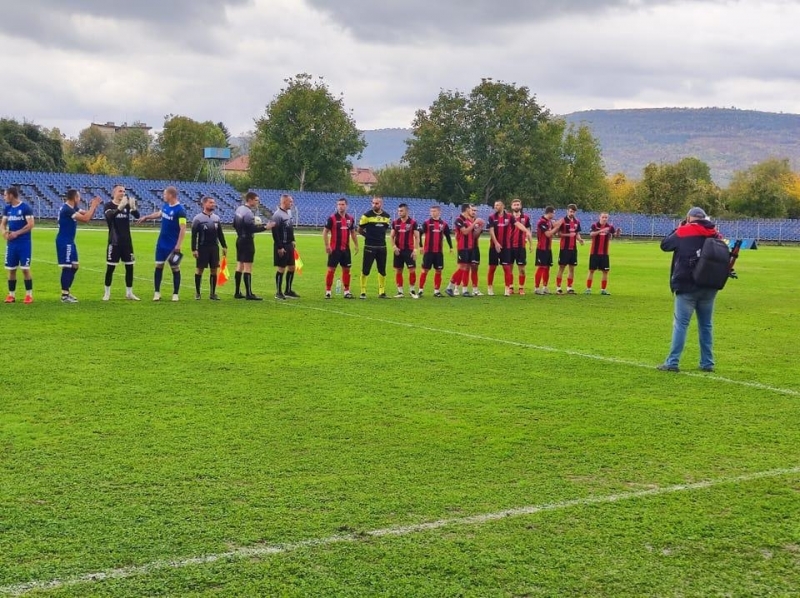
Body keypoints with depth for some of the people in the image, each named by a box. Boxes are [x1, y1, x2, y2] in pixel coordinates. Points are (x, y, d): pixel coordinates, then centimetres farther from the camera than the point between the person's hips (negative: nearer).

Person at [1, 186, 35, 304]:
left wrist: (16, 233, -19)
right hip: (11, 243, 6)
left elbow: (31, 224, -15)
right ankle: (11, 294, 15)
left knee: (25, 268, -4)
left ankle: (29, 295, 4)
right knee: (11, 269, 7)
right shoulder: (7, 208, 9)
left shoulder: (25, 208, -9)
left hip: (24, 243, -6)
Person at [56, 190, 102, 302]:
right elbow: (85, 219, -25)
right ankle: (64, 296, -2)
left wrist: (94, 206, -2)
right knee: (67, 267, -7)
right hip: (64, 241, -10)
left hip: (69, 241, 10)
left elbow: (87, 215, 14)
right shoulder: (67, 209, -20)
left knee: (74, 266, 14)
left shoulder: (72, 208, 10)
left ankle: (66, 291, 21)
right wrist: (93, 206, -16)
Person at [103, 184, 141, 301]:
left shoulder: (127, 205, 6)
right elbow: (110, 216, -27)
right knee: (110, 267, 0)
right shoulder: (109, 206, -5)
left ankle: (129, 293, 13)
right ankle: (107, 293, 10)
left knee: (129, 267, 5)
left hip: (127, 242, 4)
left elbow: (137, 216, -9)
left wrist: (133, 207, -30)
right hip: (114, 242, -4)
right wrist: (120, 207, -42)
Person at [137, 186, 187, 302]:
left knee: (175, 268, 3)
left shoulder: (180, 210, -19)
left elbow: (183, 229, -22)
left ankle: (175, 294, 12)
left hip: (172, 245, -7)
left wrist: (178, 246, -25)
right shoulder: (165, 206, 4)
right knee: (159, 266, 6)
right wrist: (146, 217, 32)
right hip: (161, 243, 7)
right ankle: (157, 292, 12)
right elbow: (159, 214, 28)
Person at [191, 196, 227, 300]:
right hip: (202, 248, -5)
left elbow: (220, 234, 16)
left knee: (214, 270, 4)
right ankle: (197, 292, 11)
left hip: (214, 248, 5)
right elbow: (194, 235, -7)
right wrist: (194, 249, -13)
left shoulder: (216, 218, 11)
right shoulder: (198, 218, -6)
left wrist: (224, 246, 11)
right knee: (200, 269, 1)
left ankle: (212, 293, 11)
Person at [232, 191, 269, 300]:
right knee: (248, 267, -7)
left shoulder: (239, 209, 10)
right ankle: (249, 294, -7)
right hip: (247, 241, -10)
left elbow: (235, 224, 18)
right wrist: (264, 227, -21)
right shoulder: (248, 212, -19)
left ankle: (237, 292, 16)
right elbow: (252, 229, -24)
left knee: (239, 266, 12)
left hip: (240, 239, 10)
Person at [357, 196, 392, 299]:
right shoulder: (367, 215, -7)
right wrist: (369, 236, 2)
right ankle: (363, 292, 6)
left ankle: (382, 292, 17)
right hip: (369, 247, -4)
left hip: (382, 247, 4)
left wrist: (380, 236, 6)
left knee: (382, 271, 8)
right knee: (365, 270, -3)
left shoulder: (387, 216, 6)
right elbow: (360, 230, 2)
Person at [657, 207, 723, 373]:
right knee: (706, 325, 12)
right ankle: (707, 363, 14)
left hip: (687, 286, -4)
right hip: (709, 286, 4)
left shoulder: (683, 232, -6)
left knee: (680, 324, -3)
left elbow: (664, 245, 7)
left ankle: (673, 362, -5)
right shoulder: (715, 234, 7)